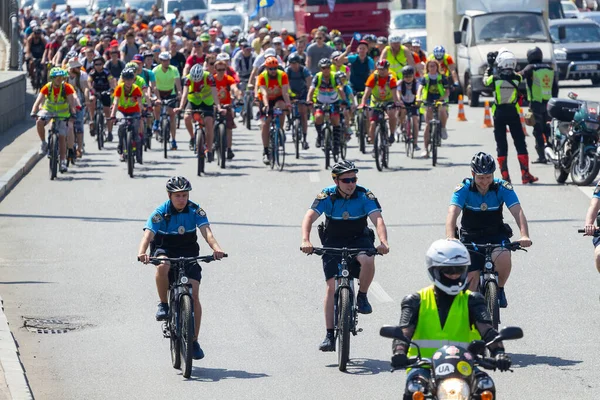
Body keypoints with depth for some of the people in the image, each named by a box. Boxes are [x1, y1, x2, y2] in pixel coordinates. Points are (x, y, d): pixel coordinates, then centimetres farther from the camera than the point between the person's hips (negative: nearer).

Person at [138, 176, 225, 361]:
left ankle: (194, 341, -1)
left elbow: (206, 231, -26)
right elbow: (148, 235, -29)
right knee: (162, 266, -39)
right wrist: (142, 253, -51)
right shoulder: (160, 212, -17)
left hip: (188, 253, 1)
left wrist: (216, 248, -47)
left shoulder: (196, 210, -13)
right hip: (165, 250, -1)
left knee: (194, 295, -13)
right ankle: (163, 304, -17)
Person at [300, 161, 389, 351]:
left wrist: (383, 242, -45)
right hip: (333, 242, 0)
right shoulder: (327, 196, -16)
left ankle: (362, 297, -5)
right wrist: (305, 241, -45)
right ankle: (329, 335, -6)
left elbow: (378, 219, -27)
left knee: (368, 261, -34)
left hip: (359, 240, 0)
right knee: (332, 286, -11)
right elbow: (310, 216, -27)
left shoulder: (365, 196, -16)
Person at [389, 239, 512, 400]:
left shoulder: (471, 301, 9)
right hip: (423, 366, -1)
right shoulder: (417, 301, 8)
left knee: (486, 386, -27)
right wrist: (399, 353, -31)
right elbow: (404, 332, -6)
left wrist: (498, 352, -30)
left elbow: (486, 329, -8)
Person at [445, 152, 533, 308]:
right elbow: (453, 213, -31)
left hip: (497, 236, -1)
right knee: (471, 278, -8)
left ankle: (500, 289, -2)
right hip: (471, 238, 1)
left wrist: (524, 236, -45)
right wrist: (450, 238, -50)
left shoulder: (502, 187, -16)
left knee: (504, 258, -31)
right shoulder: (464, 188, -18)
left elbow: (518, 212, -27)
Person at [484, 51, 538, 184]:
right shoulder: (516, 78, -9)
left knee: (501, 145, 4)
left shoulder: (495, 79, -11)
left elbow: (485, 81, 11)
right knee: (520, 144, 4)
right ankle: (525, 174, -2)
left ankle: (505, 176, 0)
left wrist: (489, 65, 20)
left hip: (499, 114, 0)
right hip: (513, 113, 0)